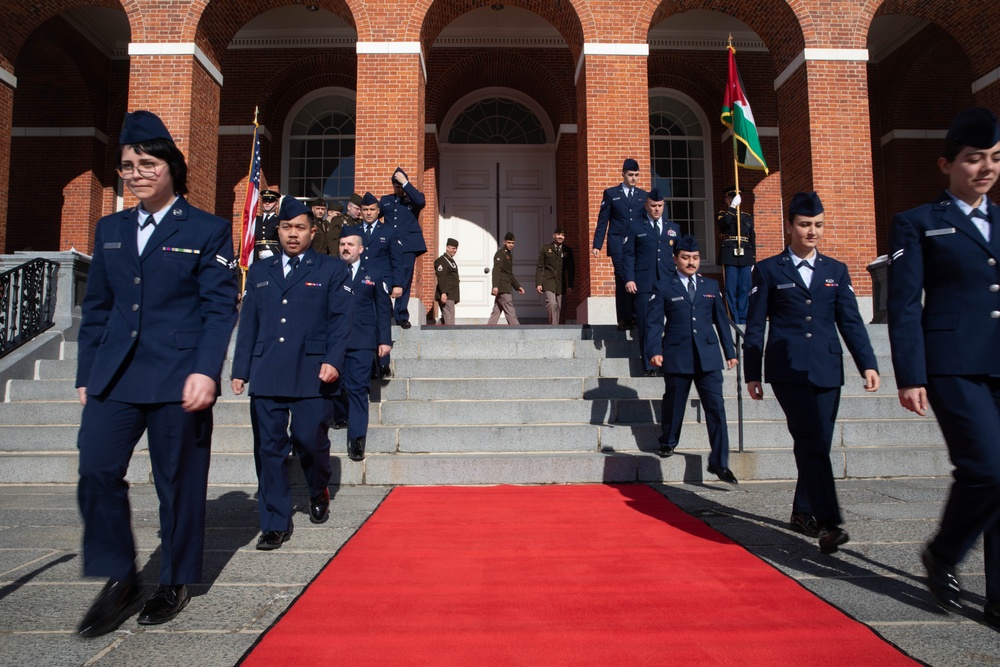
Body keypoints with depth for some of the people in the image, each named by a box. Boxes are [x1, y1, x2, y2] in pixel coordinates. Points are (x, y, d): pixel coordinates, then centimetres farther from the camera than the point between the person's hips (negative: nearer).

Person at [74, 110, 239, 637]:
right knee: (97, 471, -2)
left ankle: (175, 582, 23)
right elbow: (96, 308, 16)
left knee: (178, 480, 5)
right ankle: (119, 578, 17)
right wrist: (86, 374, 12)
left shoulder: (208, 230, 0)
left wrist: (206, 370, -17)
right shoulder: (110, 229, 15)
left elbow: (220, 307, -7)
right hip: (114, 375, 5)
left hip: (178, 377, -4)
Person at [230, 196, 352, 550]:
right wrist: (240, 370, 9)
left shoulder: (332, 270, 8)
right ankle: (275, 524, 13)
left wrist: (332, 361, -13)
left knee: (310, 440, -3)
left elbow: (340, 320, 0)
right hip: (266, 374, 3)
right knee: (269, 448, 2)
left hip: (312, 374, -3)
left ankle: (319, 492, 30)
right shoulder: (260, 271, 18)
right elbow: (248, 323, 16)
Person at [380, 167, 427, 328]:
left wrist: (405, 183, -15)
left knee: (404, 282, -1)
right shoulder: (385, 200, 18)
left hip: (408, 245, -2)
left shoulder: (414, 198, 8)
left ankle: (401, 315, 7)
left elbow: (420, 201, -15)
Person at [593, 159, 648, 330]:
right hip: (619, 243, -2)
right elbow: (602, 221, 5)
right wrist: (597, 244, -2)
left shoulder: (643, 195, 15)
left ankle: (636, 316, 3)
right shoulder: (611, 193, 8)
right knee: (623, 280, -6)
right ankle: (624, 319, -2)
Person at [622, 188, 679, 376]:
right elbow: (628, 255, 4)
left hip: (669, 283, 3)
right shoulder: (636, 228, 10)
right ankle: (649, 365, 1)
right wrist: (629, 279, -8)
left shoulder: (674, 228, 19)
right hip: (644, 283, -2)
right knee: (648, 325, -4)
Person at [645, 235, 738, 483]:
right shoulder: (664, 287, 4)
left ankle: (719, 462, -1)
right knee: (674, 404, 11)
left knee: (716, 407, -5)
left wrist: (730, 351, 14)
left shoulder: (711, 286, 13)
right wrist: (654, 350, -15)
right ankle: (668, 442, 36)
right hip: (677, 357, -2)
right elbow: (654, 322, -2)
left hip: (708, 357, 2)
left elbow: (721, 321, 16)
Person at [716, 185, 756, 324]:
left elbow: (752, 239, 16)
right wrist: (733, 207, -15)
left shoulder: (748, 217, 18)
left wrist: (753, 260, 11)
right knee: (731, 290, -4)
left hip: (745, 256, 3)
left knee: (744, 289, 0)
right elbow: (723, 223, -16)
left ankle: (743, 319, 7)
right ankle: (734, 321, 1)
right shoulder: (722, 214, 10)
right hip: (730, 256, -3)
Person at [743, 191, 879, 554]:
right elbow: (755, 326, 3)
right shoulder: (768, 270, 4)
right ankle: (828, 522, -13)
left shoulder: (836, 270, 14)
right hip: (789, 370, -4)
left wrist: (868, 363, -2)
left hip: (827, 370, 4)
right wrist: (751, 373, 0)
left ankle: (803, 512, 24)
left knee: (817, 444, 8)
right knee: (811, 442, -13)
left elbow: (850, 321, 10)